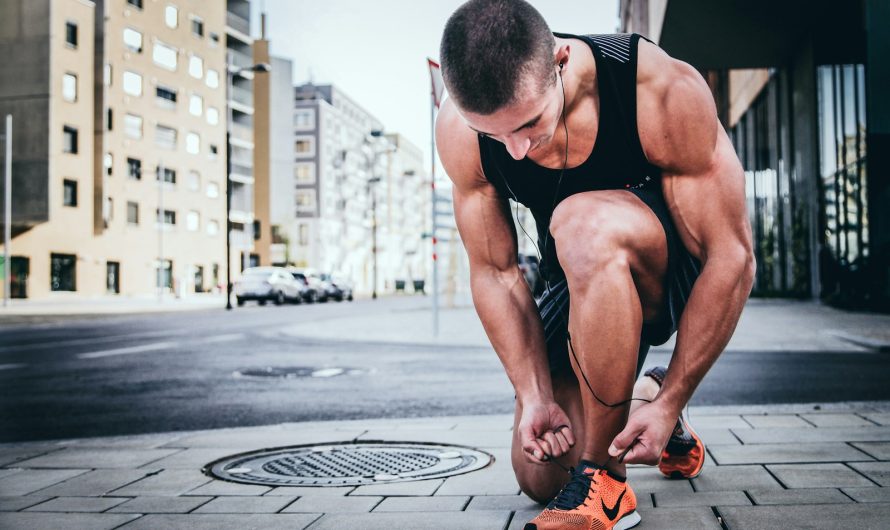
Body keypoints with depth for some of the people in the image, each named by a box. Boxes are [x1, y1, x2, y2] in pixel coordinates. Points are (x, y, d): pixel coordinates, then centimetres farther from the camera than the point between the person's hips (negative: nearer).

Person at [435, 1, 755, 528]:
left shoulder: (666, 91, -30)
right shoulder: (459, 130, -20)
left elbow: (733, 258, -25)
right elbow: (495, 272, -11)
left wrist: (671, 403, -24)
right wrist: (536, 397, -18)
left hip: (683, 274, -4)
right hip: (588, 289, 4)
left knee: (582, 224, -38)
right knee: (540, 475, 0)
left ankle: (603, 484, -24)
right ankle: (637, 397, 31)